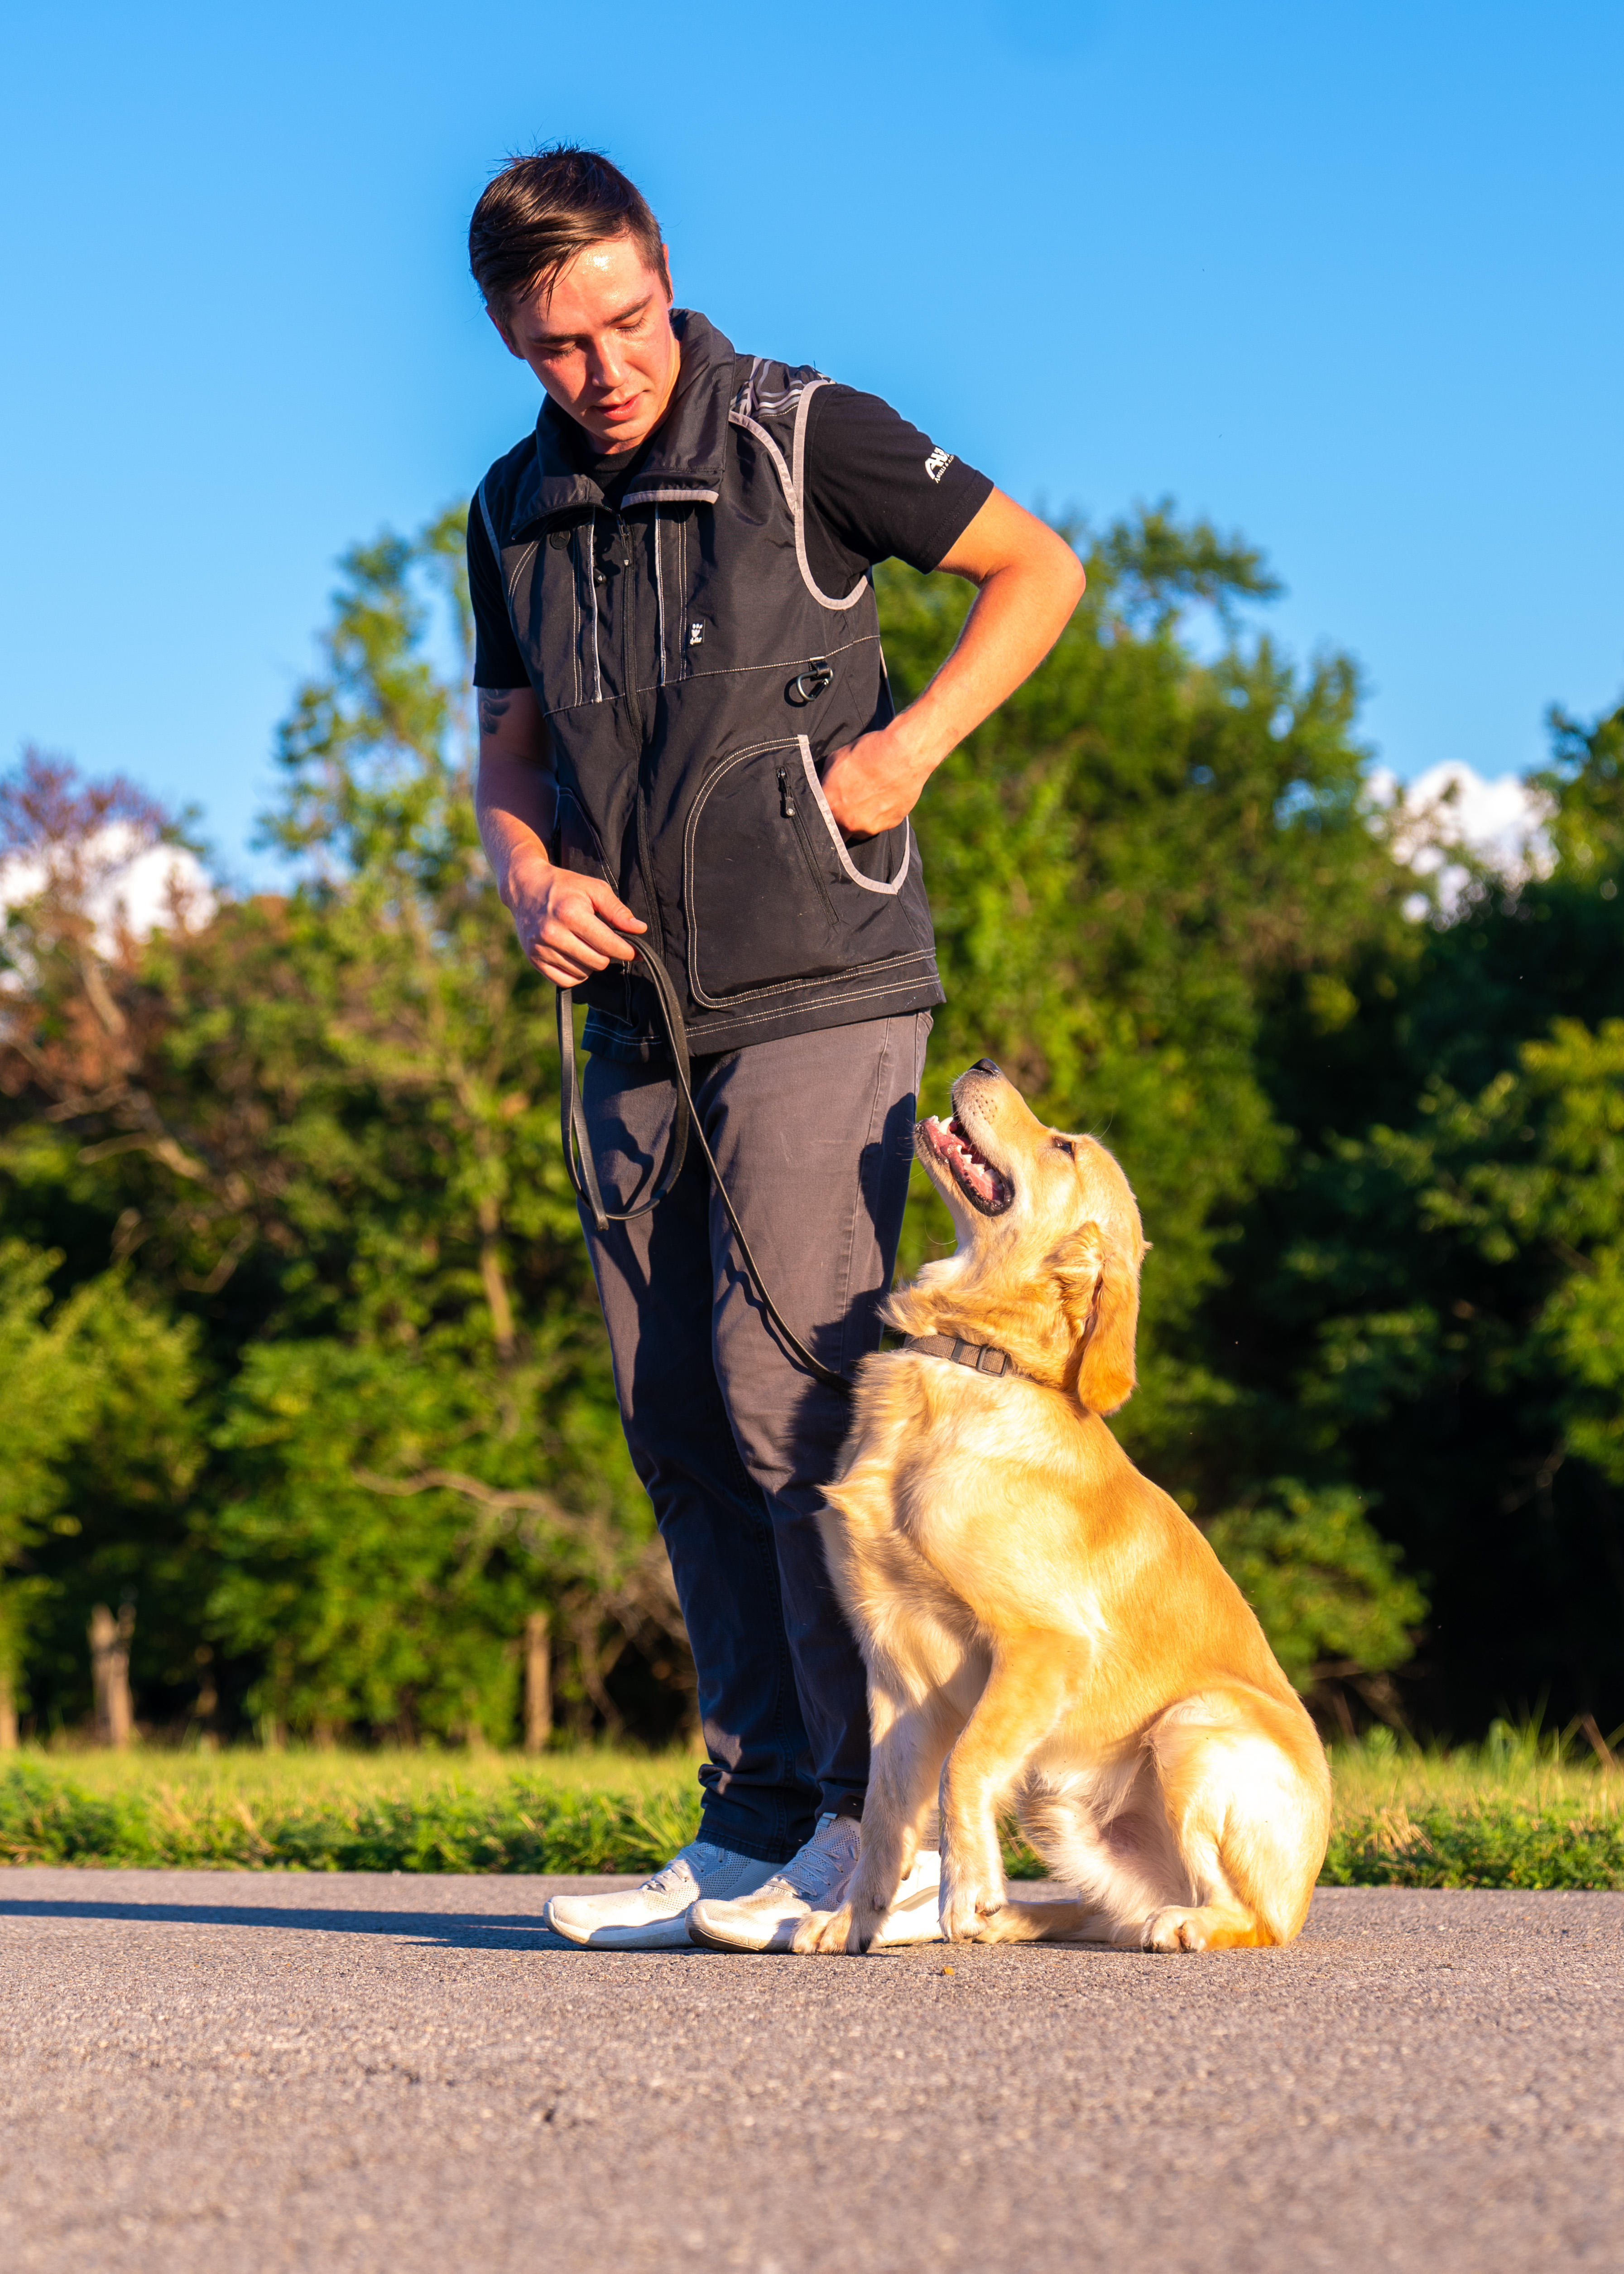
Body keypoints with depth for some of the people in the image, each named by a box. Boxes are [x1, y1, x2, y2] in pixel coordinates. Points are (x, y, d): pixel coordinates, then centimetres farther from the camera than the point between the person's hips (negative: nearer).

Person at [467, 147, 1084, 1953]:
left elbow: (1037, 567, 3)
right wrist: (529, 880, 0)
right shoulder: (516, 514, 11)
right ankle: (755, 1831, 10)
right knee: (680, 1426, 4)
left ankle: (884, 1828, -8)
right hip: (637, 1017, 6)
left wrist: (907, 745, -9)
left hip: (821, 992, -6)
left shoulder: (803, 437, -5)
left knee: (788, 1386, -14)